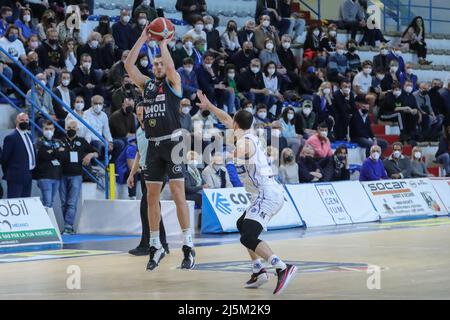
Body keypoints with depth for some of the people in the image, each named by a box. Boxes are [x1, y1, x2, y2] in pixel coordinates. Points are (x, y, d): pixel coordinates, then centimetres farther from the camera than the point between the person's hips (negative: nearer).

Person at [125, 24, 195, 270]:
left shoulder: (173, 83, 2)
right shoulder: (146, 84, 15)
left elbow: (170, 66, -19)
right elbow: (128, 65, 5)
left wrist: (163, 42, -7)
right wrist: (143, 39, 2)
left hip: (173, 142, -6)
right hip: (154, 145, 6)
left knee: (178, 193, -10)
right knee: (152, 196, 7)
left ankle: (188, 246, -8)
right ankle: (156, 247, 16)